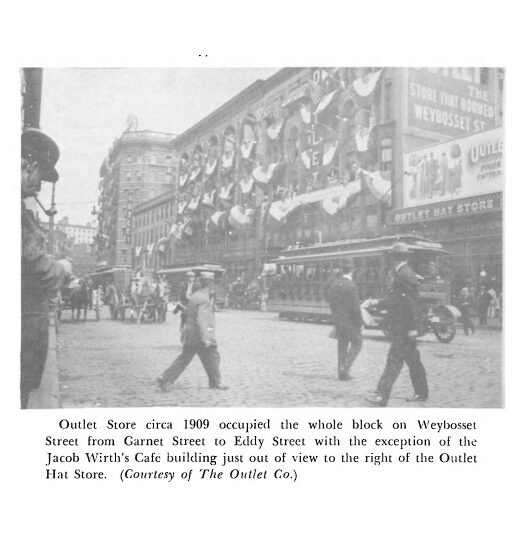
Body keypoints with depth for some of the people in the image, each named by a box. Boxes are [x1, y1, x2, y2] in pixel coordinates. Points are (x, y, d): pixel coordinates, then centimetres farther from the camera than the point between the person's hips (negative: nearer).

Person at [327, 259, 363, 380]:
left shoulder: (334, 285, 4)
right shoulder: (352, 286, -16)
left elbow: (331, 304, 9)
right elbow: (356, 308, -17)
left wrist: (336, 319, 16)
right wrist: (360, 323, -8)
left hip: (338, 321, 6)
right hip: (350, 321, -6)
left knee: (342, 345, 13)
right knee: (356, 343, 8)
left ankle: (342, 372, 18)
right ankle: (345, 368, -2)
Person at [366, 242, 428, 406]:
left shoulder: (405, 275, -16)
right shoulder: (401, 274, 15)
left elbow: (412, 304, -19)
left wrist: (412, 329, -20)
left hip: (403, 327, -10)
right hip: (399, 326, 10)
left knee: (394, 359, -10)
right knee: (412, 360, 16)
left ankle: (382, 396, -10)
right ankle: (421, 392, 26)